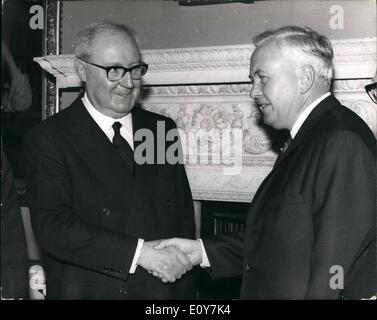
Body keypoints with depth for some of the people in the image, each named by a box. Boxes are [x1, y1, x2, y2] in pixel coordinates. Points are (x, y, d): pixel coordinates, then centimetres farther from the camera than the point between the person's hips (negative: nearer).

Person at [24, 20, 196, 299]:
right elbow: (53, 226, -20)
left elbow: (184, 219, 5)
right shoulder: (48, 139, -9)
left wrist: (186, 291, -4)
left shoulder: (163, 130, 5)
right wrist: (139, 252, -28)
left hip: (166, 290, 4)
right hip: (89, 291, -4)